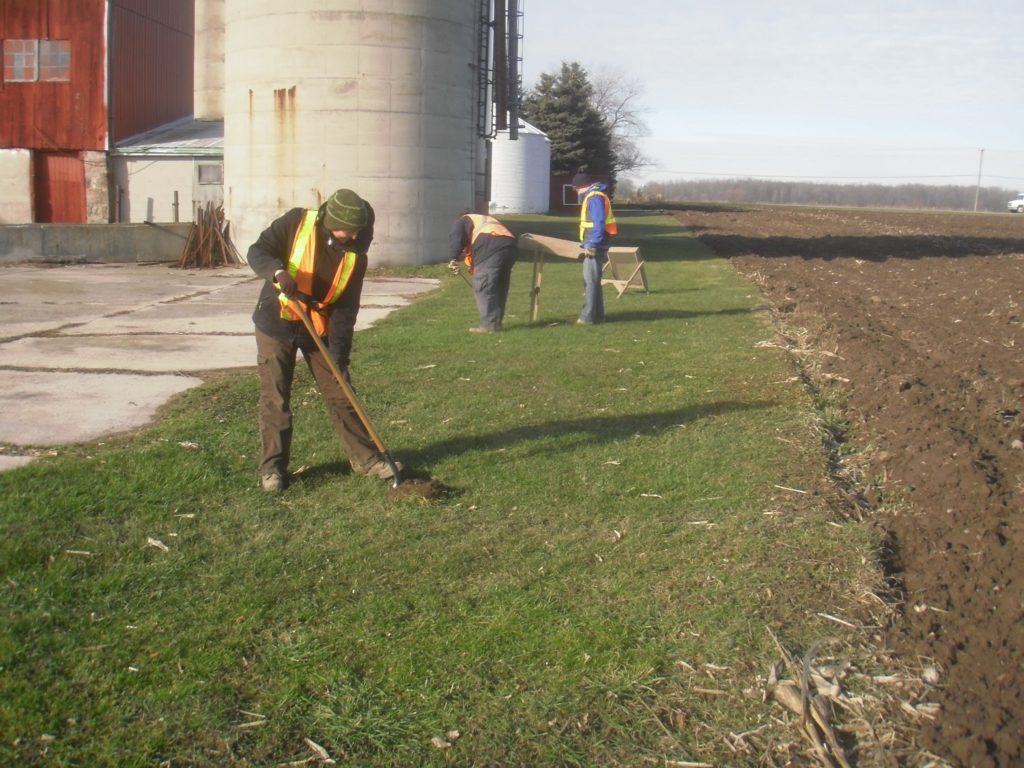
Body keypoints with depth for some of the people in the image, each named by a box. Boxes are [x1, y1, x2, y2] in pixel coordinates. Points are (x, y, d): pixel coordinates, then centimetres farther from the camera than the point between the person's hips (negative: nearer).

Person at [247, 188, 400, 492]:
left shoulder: (355, 254, -8)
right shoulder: (296, 222, -15)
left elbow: (346, 307, -8)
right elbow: (257, 252, -15)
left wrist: (339, 352, -17)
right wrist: (278, 271, -37)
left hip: (319, 329, 2)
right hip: (276, 325, -2)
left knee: (341, 395, 5)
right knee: (275, 399, 1)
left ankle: (365, 457, 18)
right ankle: (273, 467, 13)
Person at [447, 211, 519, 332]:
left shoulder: (462, 221, 25)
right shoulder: (488, 220, 43)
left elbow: (456, 237, 3)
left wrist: (454, 259, -2)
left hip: (490, 246, -7)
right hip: (511, 245, 7)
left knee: (483, 287, -2)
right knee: (500, 287, 17)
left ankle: (488, 324, -4)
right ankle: (497, 322, 22)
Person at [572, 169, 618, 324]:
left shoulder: (594, 198, -14)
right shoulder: (593, 196, 18)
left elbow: (599, 224, -22)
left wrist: (592, 245, -23)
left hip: (595, 247, -10)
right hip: (594, 245, 10)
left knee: (590, 281, -8)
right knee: (592, 281, 14)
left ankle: (588, 317, -7)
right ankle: (597, 315, 19)